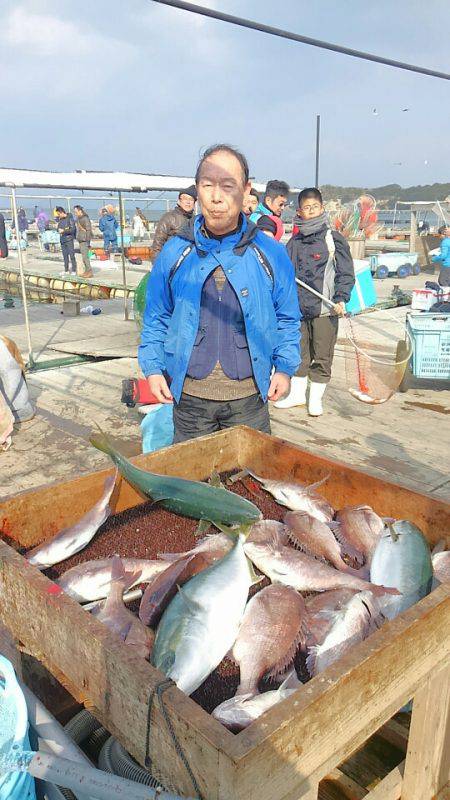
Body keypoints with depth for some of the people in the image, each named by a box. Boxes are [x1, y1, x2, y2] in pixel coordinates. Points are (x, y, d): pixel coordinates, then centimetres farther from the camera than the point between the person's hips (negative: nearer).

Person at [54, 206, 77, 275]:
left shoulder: (70, 218, -9)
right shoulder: (60, 219, 12)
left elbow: (72, 229, -14)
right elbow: (59, 227, 22)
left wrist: (63, 231, -16)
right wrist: (58, 229, -1)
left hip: (69, 239, -7)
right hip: (62, 239, 7)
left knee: (72, 255, -6)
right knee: (65, 256, 10)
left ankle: (74, 270, -1)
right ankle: (66, 270, 17)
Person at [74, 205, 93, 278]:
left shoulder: (85, 219, -13)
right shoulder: (78, 219, 15)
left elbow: (88, 230, -16)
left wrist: (88, 242, -19)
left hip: (84, 241, -9)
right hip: (80, 240, 9)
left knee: (85, 256, -11)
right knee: (84, 256, 10)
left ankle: (90, 272, -9)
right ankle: (87, 271, 14)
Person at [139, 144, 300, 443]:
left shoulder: (271, 253, -1)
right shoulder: (174, 253, 0)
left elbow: (287, 319, 9)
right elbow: (156, 319, 10)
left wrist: (285, 368, 0)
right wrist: (153, 368, 2)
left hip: (249, 395, 0)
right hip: (189, 395, 1)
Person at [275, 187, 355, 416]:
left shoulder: (334, 239, -2)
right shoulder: (295, 242, 10)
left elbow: (346, 273, -2)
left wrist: (340, 299, -14)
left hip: (325, 309, -4)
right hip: (298, 307, 4)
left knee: (322, 357, 4)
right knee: (299, 354, 14)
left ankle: (316, 398, 18)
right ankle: (297, 393, 29)